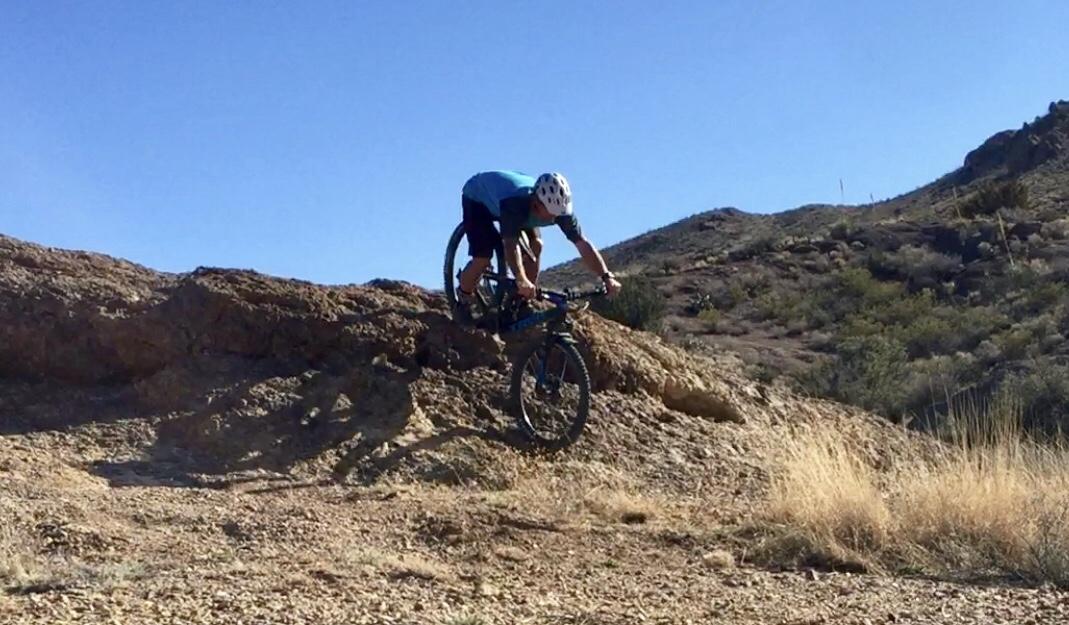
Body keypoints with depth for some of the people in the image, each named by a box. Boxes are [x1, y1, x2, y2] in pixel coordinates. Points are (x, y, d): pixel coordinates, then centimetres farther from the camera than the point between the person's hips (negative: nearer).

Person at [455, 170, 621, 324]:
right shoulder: (514, 203, -46)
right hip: (477, 198, -5)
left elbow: (583, 244, -28)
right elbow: (510, 244, -54)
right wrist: (521, 279, -69)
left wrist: (606, 276, -39)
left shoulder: (559, 207, -29)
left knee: (535, 245, -15)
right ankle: (462, 303, 5)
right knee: (483, 258, -21)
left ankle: (522, 305, -1)